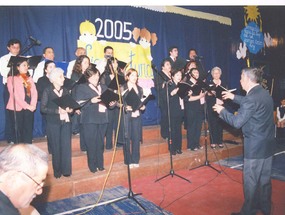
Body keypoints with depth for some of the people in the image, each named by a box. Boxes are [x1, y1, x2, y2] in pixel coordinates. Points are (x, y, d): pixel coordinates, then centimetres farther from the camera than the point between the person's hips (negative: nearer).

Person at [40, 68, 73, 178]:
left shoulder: (65, 90, 11)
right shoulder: (47, 91, -2)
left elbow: (70, 104, 17)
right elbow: (43, 108, -8)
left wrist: (70, 109, -5)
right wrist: (58, 110, -17)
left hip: (66, 122, 3)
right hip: (53, 123, -3)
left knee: (66, 146, -2)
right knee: (56, 148, 3)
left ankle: (66, 170, 8)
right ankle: (57, 171, 17)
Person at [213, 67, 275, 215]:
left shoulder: (252, 98, -23)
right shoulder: (264, 93, 6)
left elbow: (237, 122, -20)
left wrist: (222, 111, -7)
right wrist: (234, 97, 27)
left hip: (255, 147, -9)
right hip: (267, 144, 9)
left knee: (250, 182, 5)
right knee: (265, 179, 20)